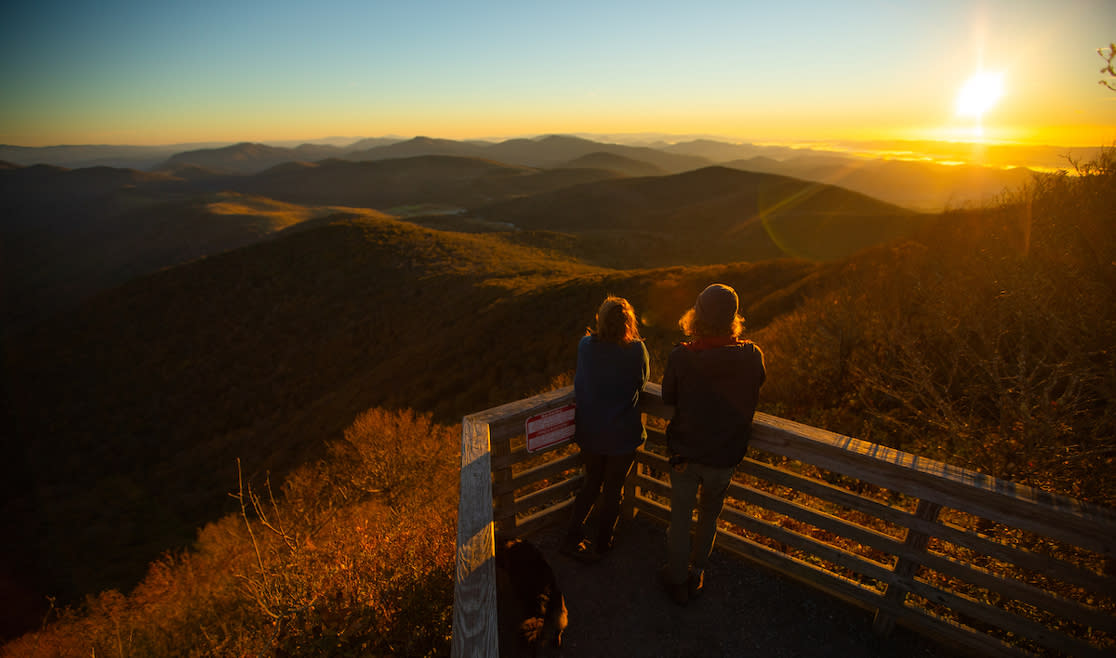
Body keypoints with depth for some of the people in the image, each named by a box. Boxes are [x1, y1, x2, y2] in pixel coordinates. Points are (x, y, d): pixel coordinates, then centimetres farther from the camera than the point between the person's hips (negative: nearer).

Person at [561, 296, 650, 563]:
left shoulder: (586, 346, -13)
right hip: (623, 434, -2)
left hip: (589, 432, 2)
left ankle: (571, 538, 25)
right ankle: (600, 546, 35)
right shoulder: (636, 350, -18)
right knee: (613, 489, 19)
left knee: (592, 483, 25)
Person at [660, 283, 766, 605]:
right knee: (709, 515, 25)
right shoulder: (752, 356, -18)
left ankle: (677, 581, 37)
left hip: (686, 453, -1)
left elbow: (668, 397, -6)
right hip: (725, 456, 2)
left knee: (680, 517, 19)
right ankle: (696, 574, 43)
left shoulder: (681, 356, -23)